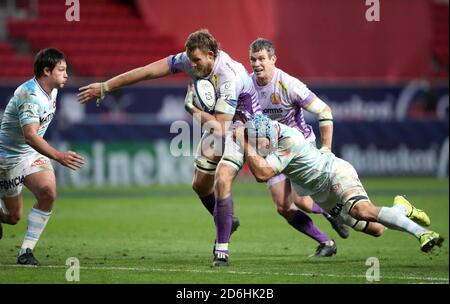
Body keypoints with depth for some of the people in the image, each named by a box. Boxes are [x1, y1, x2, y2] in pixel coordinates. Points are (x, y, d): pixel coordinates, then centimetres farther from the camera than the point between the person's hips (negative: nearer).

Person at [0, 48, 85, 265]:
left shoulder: (52, 90, 2)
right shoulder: (31, 96, -28)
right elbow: (30, 135, -41)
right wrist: (58, 156, -51)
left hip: (33, 154, 7)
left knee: (48, 191, -22)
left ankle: (26, 251, -14)